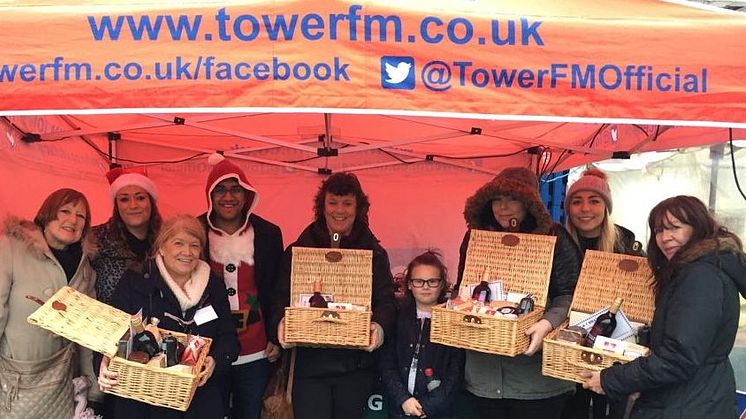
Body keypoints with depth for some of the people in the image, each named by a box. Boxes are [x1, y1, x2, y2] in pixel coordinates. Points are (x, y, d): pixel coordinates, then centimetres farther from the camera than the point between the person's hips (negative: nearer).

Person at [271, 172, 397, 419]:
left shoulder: (374, 253, 5)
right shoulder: (298, 250, 5)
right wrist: (282, 321, -20)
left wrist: (380, 327, -23)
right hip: (309, 362, -1)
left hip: (356, 364, 1)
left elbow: (386, 300, -1)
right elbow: (282, 297, 2)